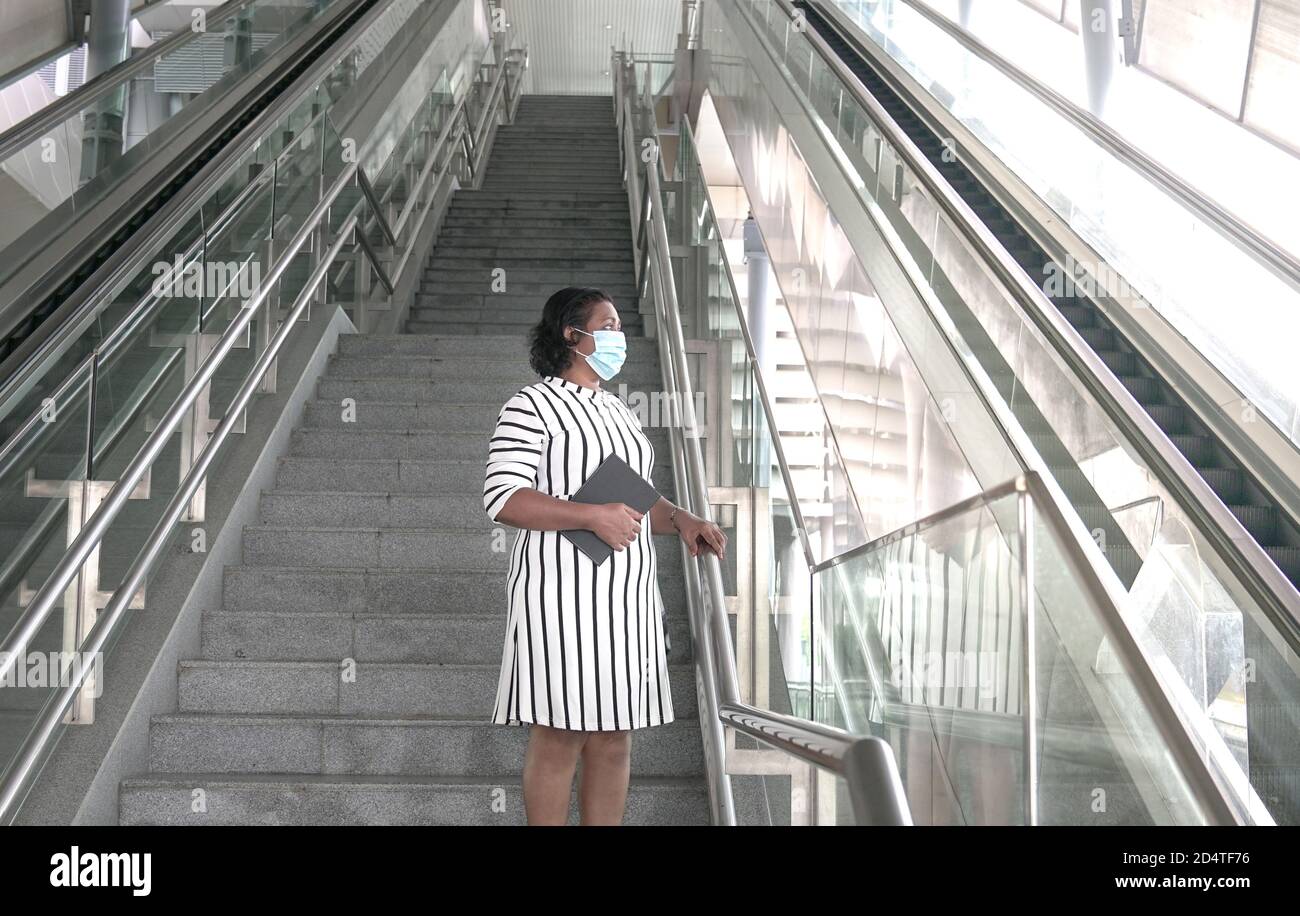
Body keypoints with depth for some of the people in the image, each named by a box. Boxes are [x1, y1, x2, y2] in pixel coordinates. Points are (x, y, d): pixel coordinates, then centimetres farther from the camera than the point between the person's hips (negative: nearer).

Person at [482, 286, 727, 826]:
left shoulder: (618, 413, 20)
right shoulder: (532, 406, -6)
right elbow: (502, 499, -16)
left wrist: (679, 519, 6)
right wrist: (593, 516, -22)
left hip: (626, 596, 8)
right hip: (562, 594, -8)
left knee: (615, 737, 7)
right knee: (560, 738, -6)